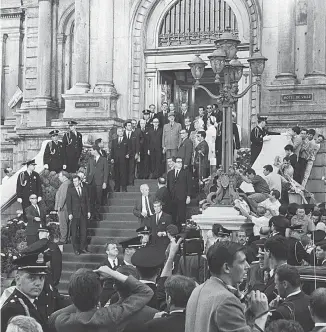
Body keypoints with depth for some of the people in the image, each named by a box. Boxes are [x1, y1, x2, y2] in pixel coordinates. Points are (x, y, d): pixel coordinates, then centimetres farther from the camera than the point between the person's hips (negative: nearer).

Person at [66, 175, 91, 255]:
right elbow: (68, 202, -2)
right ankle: (76, 249, 6)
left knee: (84, 231, 2)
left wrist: (88, 211, 7)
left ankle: (83, 247, 11)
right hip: (74, 214, -3)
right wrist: (69, 213, -9)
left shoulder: (84, 189, 10)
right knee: (74, 232, 0)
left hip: (83, 213, 3)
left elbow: (87, 201, 13)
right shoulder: (70, 190, 1)